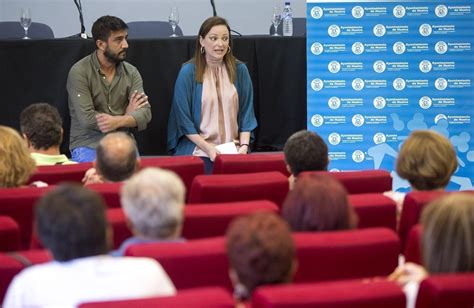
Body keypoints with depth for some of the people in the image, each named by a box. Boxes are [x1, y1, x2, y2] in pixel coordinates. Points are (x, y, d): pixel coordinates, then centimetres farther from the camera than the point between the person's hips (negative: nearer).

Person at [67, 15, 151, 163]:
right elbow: (87, 119, -16)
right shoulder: (79, 72, -7)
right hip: (88, 145, -4)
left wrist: (118, 121, -24)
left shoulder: (131, 72, 6)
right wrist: (127, 117, -5)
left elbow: (145, 113, -5)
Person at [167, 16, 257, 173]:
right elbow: (183, 119, -2)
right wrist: (208, 148, -12)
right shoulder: (188, 72, -2)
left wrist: (244, 145, -5)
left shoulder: (240, 70, 7)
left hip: (233, 149, 2)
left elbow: (246, 113, 10)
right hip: (198, 151, -2)